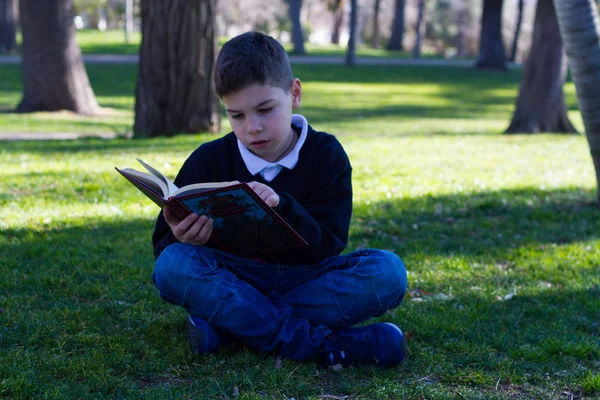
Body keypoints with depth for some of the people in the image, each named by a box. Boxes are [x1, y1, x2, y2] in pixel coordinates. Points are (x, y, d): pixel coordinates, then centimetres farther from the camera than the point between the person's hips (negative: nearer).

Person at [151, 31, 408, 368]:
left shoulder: (326, 154, -4)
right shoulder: (208, 161, -2)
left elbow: (328, 245, -12)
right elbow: (163, 245, -1)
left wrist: (282, 208, -32)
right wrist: (182, 240, -27)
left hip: (304, 282, 0)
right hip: (231, 280, 0)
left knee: (388, 271, -27)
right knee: (173, 265, -30)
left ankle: (229, 324, -26)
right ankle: (323, 345, -31)